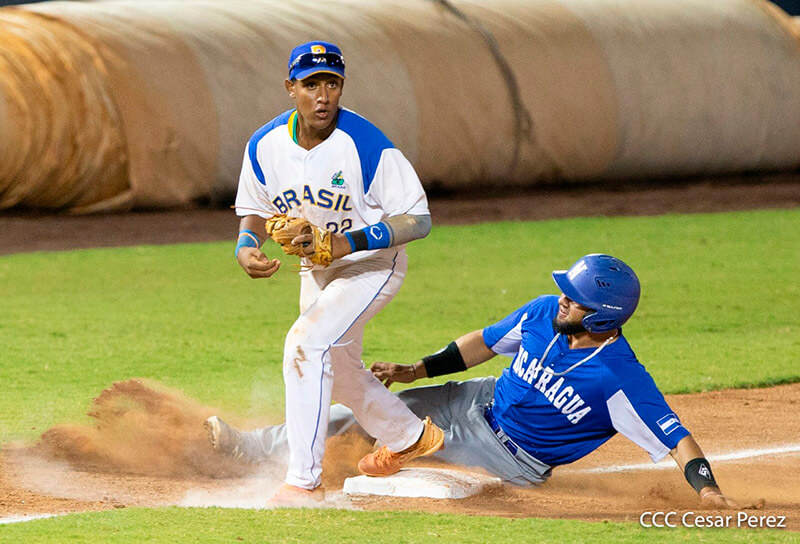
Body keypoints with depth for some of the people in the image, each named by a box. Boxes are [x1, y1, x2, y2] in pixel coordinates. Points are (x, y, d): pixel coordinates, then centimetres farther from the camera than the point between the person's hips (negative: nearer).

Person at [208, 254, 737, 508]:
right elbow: (485, 342, 3)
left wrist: (707, 487, -48)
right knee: (365, 412, 7)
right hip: (486, 400, 6)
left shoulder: (620, 379, -32)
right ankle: (252, 445, 24)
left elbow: (675, 436, -33)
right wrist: (418, 370, 1)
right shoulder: (543, 314, -13)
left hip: (514, 458, -6)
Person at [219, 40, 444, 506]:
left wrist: (350, 242, -36)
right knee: (335, 368, 24)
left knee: (308, 343, -27)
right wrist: (247, 247, -19)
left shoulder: (368, 146, -29)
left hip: (373, 263, -7)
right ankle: (409, 436, 52)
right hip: (316, 270, 7)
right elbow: (255, 210, 4)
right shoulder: (265, 146, -13)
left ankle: (304, 481, -23)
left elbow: (418, 220, -25)